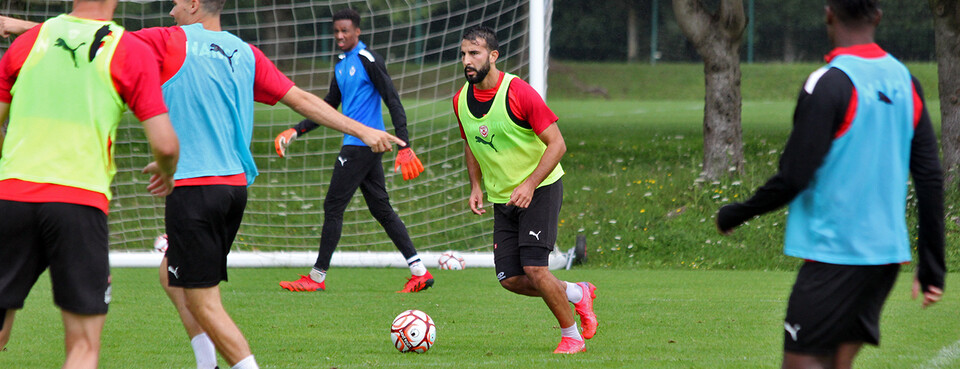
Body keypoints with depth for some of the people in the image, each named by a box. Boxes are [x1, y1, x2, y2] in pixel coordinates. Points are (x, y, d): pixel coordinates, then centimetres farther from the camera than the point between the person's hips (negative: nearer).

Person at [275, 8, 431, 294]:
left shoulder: (368, 60, -11)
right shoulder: (341, 66, 17)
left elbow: (393, 102, -15)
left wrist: (405, 146, -21)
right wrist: (295, 131, 18)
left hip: (362, 144, -9)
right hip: (362, 144, 9)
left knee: (333, 207, -5)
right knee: (381, 209, 8)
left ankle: (317, 278, 0)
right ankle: (419, 271, 7)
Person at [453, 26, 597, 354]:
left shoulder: (519, 93, -20)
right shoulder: (461, 101, 0)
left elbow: (557, 144, -18)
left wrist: (529, 185, -27)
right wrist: (476, 186, 3)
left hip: (541, 189, -6)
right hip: (502, 198, 6)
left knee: (534, 268, -18)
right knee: (510, 280, -1)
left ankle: (572, 337, 3)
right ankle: (578, 294, 25)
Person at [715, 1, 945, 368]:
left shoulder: (828, 84, -13)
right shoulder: (905, 82, 8)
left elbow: (792, 179, -14)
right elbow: (931, 179, 8)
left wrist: (735, 215, 2)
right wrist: (931, 265, 13)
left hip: (835, 253, -7)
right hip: (888, 252, 7)